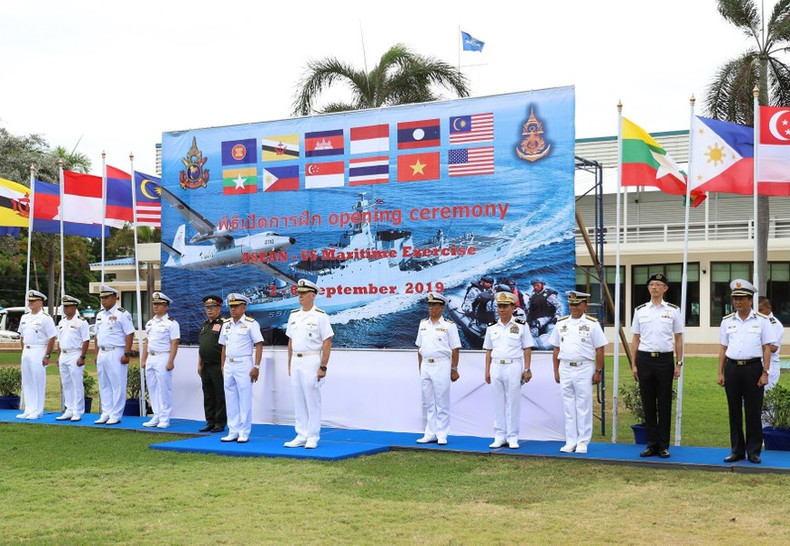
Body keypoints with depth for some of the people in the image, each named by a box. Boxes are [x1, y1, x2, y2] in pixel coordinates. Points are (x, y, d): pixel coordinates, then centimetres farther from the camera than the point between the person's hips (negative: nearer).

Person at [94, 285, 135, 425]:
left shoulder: (122, 314, -8)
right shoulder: (100, 315, 15)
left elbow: (130, 334, -12)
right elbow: (97, 335, 20)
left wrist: (127, 354, -16)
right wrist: (96, 354, 15)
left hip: (116, 353, -8)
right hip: (102, 354, 8)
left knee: (117, 386, -4)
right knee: (104, 386, 10)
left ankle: (116, 415, 1)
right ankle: (106, 414, 17)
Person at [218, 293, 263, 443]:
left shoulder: (251, 323, -5)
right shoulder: (226, 324, 13)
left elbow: (259, 346, -8)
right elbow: (224, 347, 18)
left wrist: (256, 367, -13)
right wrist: (222, 367, 13)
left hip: (244, 365, -6)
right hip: (229, 365, 6)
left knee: (245, 400, -3)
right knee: (230, 400, 9)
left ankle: (244, 433, 3)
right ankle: (233, 432, 16)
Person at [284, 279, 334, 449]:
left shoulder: (320, 316, -7)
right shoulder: (294, 315, 12)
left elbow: (327, 343, -9)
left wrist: (323, 367, -14)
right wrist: (289, 364, 12)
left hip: (311, 361, -6)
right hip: (296, 361, 6)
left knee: (312, 400, -3)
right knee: (298, 400, 9)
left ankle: (313, 437, 3)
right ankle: (301, 436, 15)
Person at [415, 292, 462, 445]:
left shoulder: (449, 325, -3)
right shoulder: (423, 324, 12)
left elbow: (455, 349, -4)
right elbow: (419, 347, 15)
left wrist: (453, 369, -6)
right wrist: (420, 367, 11)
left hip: (441, 365, -5)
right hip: (425, 366, 5)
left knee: (442, 403, -2)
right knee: (428, 403, 9)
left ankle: (442, 435, 4)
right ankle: (430, 434, 15)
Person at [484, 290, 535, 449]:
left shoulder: (521, 326, 1)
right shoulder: (492, 328, 10)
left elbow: (527, 349, 1)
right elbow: (488, 351, 13)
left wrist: (527, 369, -6)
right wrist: (487, 371, 8)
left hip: (514, 366, -3)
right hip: (496, 367, 3)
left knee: (513, 403, -1)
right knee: (499, 403, 6)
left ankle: (512, 438, 5)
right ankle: (500, 437, 12)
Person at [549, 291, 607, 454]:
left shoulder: (592, 324, -1)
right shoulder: (561, 323, 10)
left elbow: (599, 349, -2)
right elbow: (556, 349, 13)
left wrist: (598, 371, -6)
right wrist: (556, 371, 9)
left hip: (584, 369, -4)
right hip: (565, 369, 4)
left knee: (584, 407, 0)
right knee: (568, 407, 7)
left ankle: (583, 442, 6)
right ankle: (570, 442, 13)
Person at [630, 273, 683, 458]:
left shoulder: (673, 310, 4)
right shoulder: (640, 311, 8)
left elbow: (678, 339, 5)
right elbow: (635, 339, 9)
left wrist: (679, 364, 0)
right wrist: (633, 364, 5)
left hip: (665, 359, -1)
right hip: (645, 359, 2)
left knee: (664, 404, 3)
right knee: (648, 403, 5)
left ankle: (664, 445, 11)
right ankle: (651, 444, 14)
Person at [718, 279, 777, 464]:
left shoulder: (762, 321, 2)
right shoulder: (727, 321, 10)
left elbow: (767, 348, 0)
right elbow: (723, 349, 12)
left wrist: (765, 373, -7)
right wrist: (720, 373, 7)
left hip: (753, 368, -3)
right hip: (732, 368, 3)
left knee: (753, 412, 0)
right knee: (734, 411, 7)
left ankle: (754, 451, 9)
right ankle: (737, 450, 15)